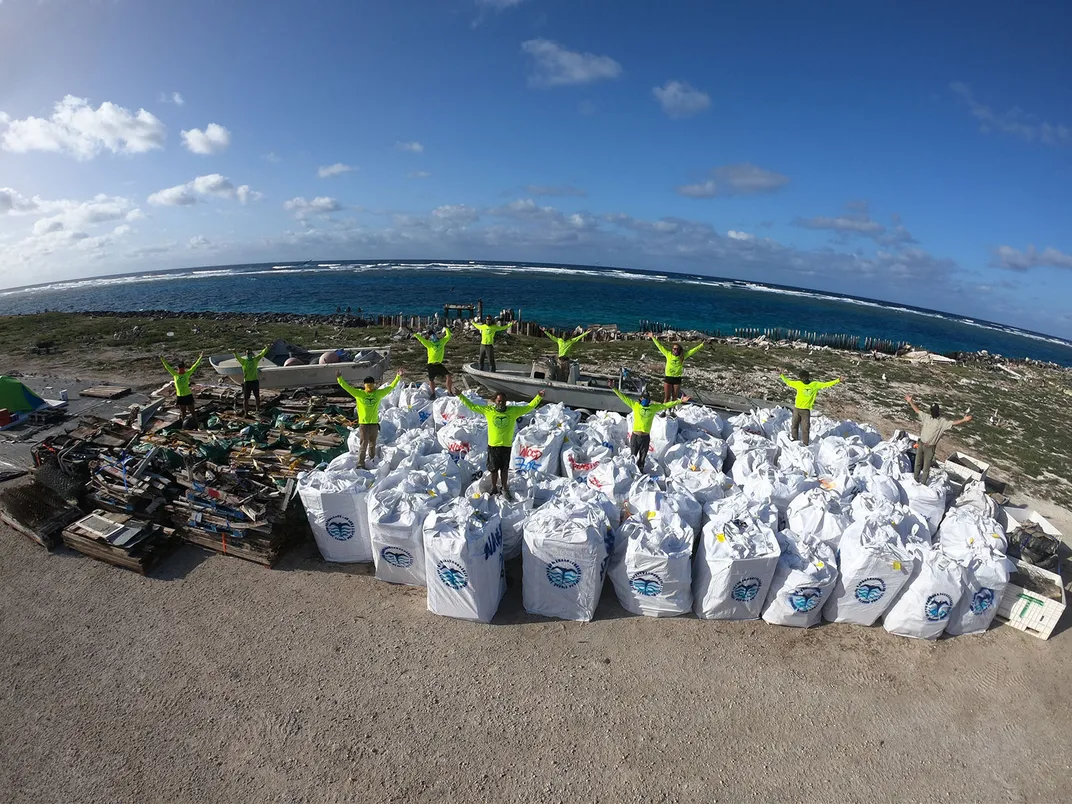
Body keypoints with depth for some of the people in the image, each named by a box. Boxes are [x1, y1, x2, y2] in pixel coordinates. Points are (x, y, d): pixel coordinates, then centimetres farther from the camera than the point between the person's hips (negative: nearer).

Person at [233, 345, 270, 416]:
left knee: (257, 396, 17)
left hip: (255, 381, 2)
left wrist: (266, 348, -21)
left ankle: (258, 409, 35)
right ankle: (246, 412, 13)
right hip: (247, 382, -2)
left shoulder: (255, 360, 3)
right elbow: (238, 357, -20)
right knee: (246, 398, 4)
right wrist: (235, 352, -41)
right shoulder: (243, 361, -2)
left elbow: (262, 354, -5)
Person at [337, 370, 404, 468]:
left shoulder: (378, 393, 4)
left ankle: (372, 461, 34)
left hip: (374, 423, 3)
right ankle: (360, 463, 1)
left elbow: (390, 387, 9)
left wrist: (398, 377, 7)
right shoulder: (359, 393, -3)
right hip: (363, 423, -3)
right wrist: (339, 379, -21)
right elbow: (347, 387, -8)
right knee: (363, 444, -4)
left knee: (372, 444, 17)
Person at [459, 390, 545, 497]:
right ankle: (494, 488, 31)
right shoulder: (488, 410, -5)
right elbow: (471, 406, -1)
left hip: (506, 446, 0)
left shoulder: (514, 410, -3)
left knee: (504, 469, 13)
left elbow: (529, 407, 3)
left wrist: (539, 397, -4)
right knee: (494, 469, 12)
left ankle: (505, 489, 29)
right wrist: (460, 395, -5)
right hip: (492, 445, 0)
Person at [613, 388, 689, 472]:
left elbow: (667, 405, 13)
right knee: (632, 457, 6)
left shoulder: (654, 407, 10)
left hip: (645, 437, 2)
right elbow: (624, 398, 5)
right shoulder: (635, 405, 5)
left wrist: (680, 401, 11)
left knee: (642, 458, 11)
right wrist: (614, 389, 1)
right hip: (635, 436, -2)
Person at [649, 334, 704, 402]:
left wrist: (702, 345, 2)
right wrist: (653, 337, 0)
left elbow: (693, 350, 4)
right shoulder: (668, 354, -1)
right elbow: (660, 346, 0)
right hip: (668, 378, -1)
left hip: (677, 379, 1)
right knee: (667, 397, 4)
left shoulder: (683, 356, 2)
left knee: (675, 398, 12)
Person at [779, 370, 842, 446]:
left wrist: (837, 380, 4)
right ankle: (794, 441, 25)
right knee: (794, 426, 10)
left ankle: (805, 444, 7)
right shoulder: (798, 384, 2)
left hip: (806, 410, -2)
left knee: (805, 428, -1)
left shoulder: (815, 385, 1)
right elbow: (788, 382, 13)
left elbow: (826, 384, 5)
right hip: (797, 409, 2)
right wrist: (782, 375, 12)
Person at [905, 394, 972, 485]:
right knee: (917, 463, 17)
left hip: (930, 448, -4)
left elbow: (953, 423, -19)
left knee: (926, 467, 5)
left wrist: (964, 420, -35)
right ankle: (915, 480, 33)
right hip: (921, 444, 4)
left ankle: (922, 484, 19)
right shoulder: (927, 417, 2)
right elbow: (917, 410, 9)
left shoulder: (943, 421, -8)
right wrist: (910, 402, 6)